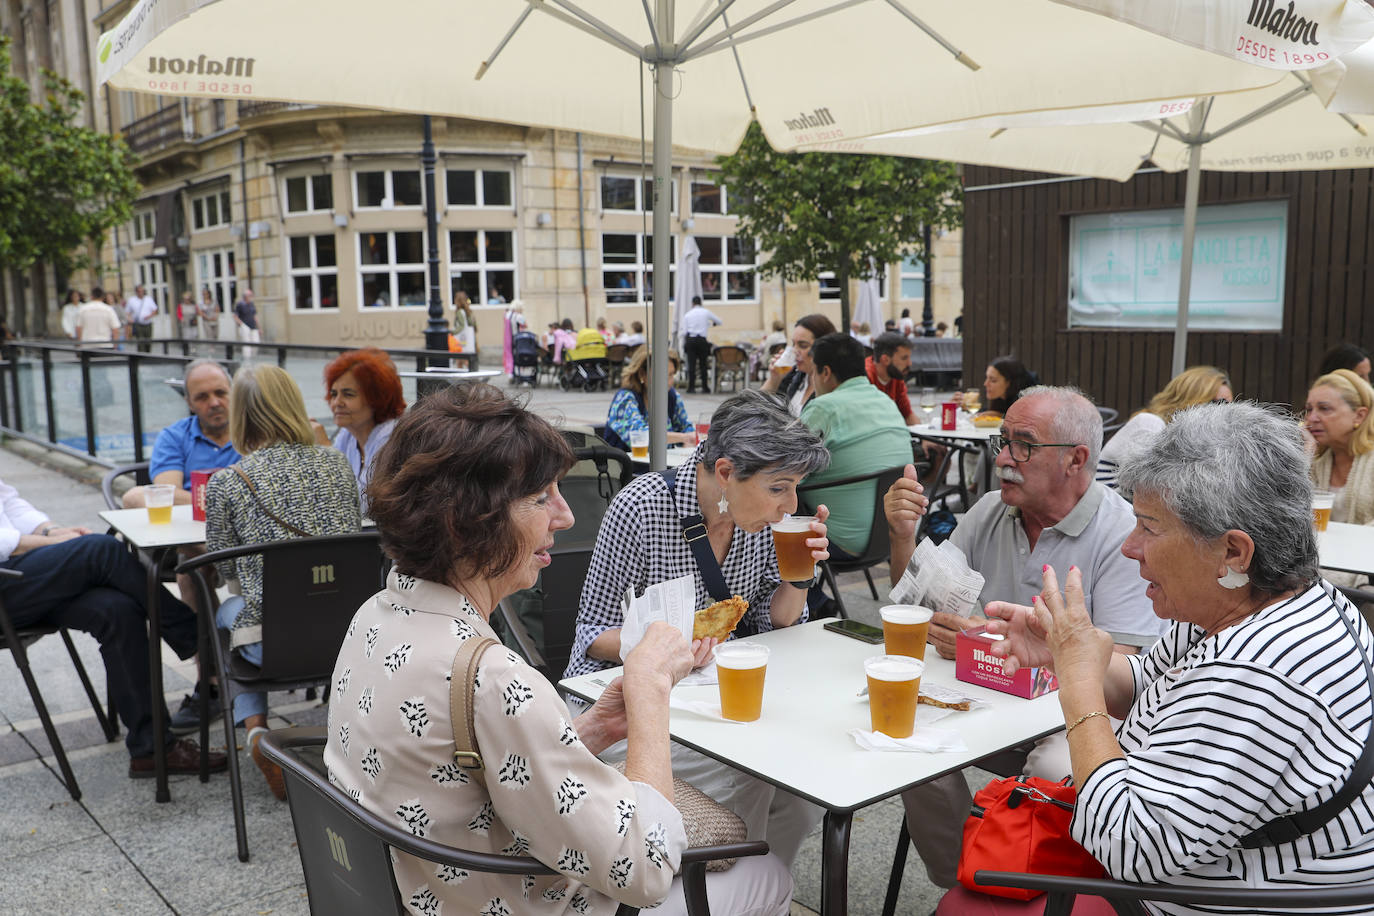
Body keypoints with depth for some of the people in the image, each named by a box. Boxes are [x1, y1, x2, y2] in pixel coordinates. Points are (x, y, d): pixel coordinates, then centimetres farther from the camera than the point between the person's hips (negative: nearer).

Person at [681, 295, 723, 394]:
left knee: (691, 364, -1)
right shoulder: (706, 312, 5)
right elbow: (720, 322, 14)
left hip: (690, 340, 0)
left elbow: (684, 332, 2)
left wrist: (683, 344, 12)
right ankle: (705, 387, 12)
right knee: (703, 364, 8)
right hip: (702, 340, 0)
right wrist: (712, 323, 34)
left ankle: (691, 387, -5)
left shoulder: (687, 314, 7)